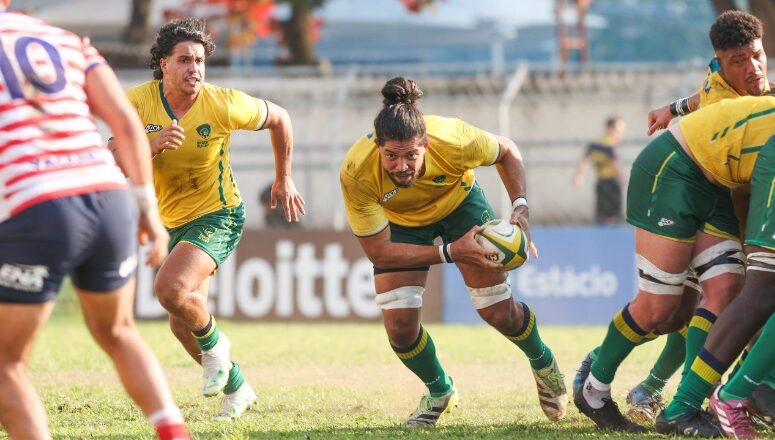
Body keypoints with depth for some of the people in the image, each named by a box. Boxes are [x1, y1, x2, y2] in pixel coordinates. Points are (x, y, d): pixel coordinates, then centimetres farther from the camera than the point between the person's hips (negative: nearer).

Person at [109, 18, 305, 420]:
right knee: (182, 324, 11)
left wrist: (284, 179, 8)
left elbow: (278, 118, -1)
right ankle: (236, 389, 34)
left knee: (170, 288, -29)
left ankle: (213, 344, 1)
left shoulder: (223, 105, -19)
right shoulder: (137, 102, -13)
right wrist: (152, 146, -36)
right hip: (171, 221, 5)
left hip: (218, 217, -5)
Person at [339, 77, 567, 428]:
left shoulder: (453, 141, -38)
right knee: (399, 324, -13)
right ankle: (439, 392, 20)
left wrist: (520, 206, -26)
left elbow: (506, 151, -14)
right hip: (401, 222, 0)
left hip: (459, 204, 0)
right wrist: (449, 252, -37)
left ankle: (544, 364, 34)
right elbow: (379, 252, -31)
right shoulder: (356, 173, -40)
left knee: (499, 312, -1)